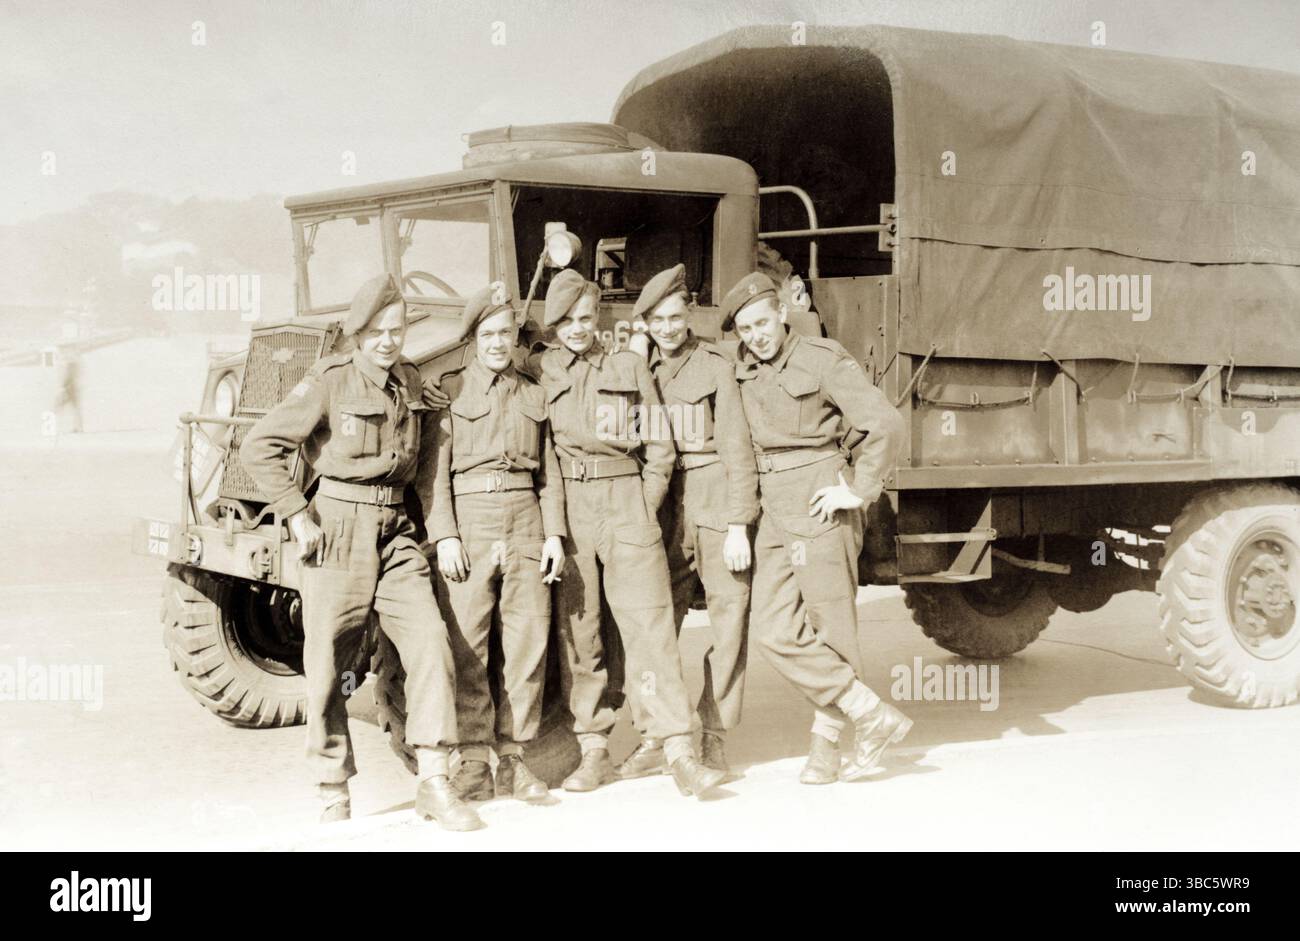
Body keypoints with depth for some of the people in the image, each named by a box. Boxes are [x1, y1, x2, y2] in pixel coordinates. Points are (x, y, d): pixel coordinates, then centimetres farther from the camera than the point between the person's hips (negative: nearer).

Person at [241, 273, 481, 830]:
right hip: (338, 531, -4)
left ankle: (434, 784, -4)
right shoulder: (329, 382, -7)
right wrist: (296, 515, -11)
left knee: (430, 642, -9)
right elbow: (259, 447, -7)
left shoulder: (411, 382, 9)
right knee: (327, 663, 1)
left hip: (395, 533, 4)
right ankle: (333, 791, 16)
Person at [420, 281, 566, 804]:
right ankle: (472, 761, 3)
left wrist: (554, 533, 4)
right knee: (466, 647, -5)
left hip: (525, 525, 3)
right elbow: (433, 471, 0)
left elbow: (549, 472, 16)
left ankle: (512, 758, 9)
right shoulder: (450, 390, 7)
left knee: (528, 643, 0)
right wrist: (444, 535, -10)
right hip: (469, 522, -3)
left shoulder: (533, 395, 18)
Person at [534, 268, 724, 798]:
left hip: (627, 502, -1)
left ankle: (679, 752, -9)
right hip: (566, 509, 1)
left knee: (649, 625, -8)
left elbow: (660, 447, 12)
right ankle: (594, 750, 11)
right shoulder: (538, 373, 9)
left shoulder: (630, 367, 11)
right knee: (575, 630, 2)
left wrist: (645, 510, 3)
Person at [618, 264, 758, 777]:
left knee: (729, 616, -1)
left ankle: (713, 737, 8)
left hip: (715, 503, -3)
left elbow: (736, 447, -5)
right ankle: (658, 736, 11)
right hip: (664, 504, 3)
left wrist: (738, 525, -9)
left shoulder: (715, 365, -1)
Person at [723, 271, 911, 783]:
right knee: (775, 630, -1)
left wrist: (859, 491, -14)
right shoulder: (744, 371, 10)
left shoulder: (823, 360, -8)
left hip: (819, 505, -6)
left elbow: (886, 424, -16)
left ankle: (827, 736, 13)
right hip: (774, 511, 7)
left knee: (829, 628, -1)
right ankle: (873, 715, 7)